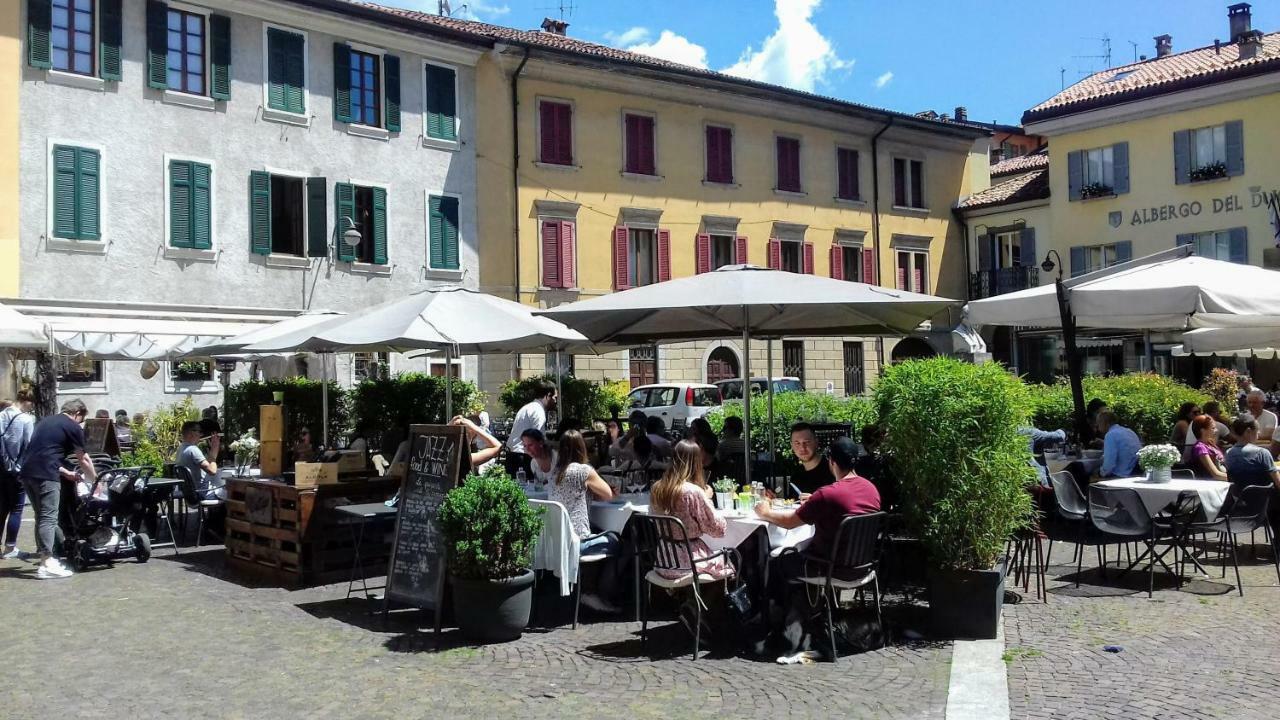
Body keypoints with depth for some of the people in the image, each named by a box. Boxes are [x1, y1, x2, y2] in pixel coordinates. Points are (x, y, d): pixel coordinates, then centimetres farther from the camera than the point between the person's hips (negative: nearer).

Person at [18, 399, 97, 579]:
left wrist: (65, 472, 32)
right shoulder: (73, 427, 2)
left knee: (41, 517, 16)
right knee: (48, 518, -6)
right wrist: (95, 481, 18)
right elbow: (84, 460, 6)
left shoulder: (45, 421, 25)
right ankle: (47, 565, -9)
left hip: (27, 471, 8)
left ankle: (45, 557, 21)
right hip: (45, 475, -8)